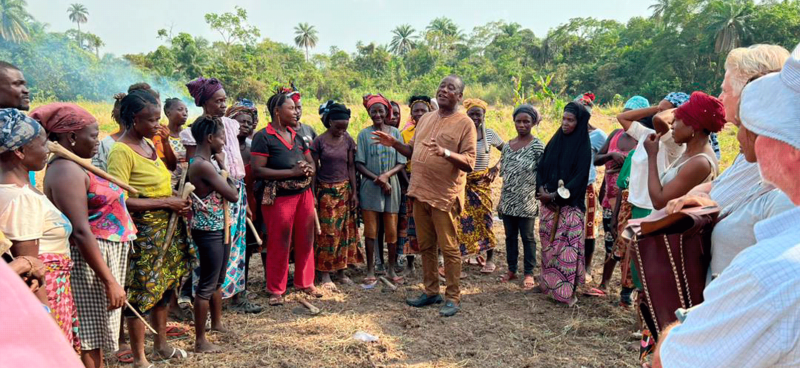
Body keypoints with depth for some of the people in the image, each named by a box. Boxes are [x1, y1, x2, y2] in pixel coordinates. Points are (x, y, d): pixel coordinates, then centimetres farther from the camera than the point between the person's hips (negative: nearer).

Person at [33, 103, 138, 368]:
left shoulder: (73, 167, 12)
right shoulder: (66, 170, -19)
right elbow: (81, 232, -25)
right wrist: (110, 281, -24)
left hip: (105, 256, 10)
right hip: (92, 262, -10)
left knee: (94, 336, 19)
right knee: (89, 339, 1)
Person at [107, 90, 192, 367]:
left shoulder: (149, 143, 7)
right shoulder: (121, 151, -17)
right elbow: (120, 200, -22)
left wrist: (179, 201, 0)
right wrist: (167, 203, -18)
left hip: (166, 229, 8)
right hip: (142, 233, -8)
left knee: (164, 285, 18)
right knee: (141, 292, 4)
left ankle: (161, 344, 36)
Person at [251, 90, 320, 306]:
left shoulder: (296, 136, 14)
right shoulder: (264, 137, -8)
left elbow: (311, 162, 21)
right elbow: (257, 170, -17)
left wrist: (309, 170, -5)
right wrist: (292, 172, -19)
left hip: (304, 194, 7)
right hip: (278, 197, -6)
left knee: (306, 240, 11)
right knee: (279, 245, 2)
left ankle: (305, 282, 29)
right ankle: (276, 290, 19)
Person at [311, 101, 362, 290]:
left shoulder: (348, 140, 3)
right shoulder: (319, 142, -6)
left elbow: (351, 167, 6)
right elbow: (314, 169, -3)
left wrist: (354, 192, 2)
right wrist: (312, 195, -6)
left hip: (344, 190, 4)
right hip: (325, 191, -3)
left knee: (345, 230, 6)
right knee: (327, 232, -1)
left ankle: (341, 271, 17)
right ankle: (325, 274, 8)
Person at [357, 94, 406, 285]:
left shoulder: (395, 133, 4)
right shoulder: (364, 134, 1)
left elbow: (402, 163, 0)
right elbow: (359, 164, -2)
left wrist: (387, 175, -17)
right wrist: (377, 179, -13)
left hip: (391, 186, 1)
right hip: (369, 188, -1)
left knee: (392, 231, 5)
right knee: (370, 231, 3)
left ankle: (391, 268, 20)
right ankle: (371, 271, 14)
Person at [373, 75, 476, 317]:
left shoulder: (465, 124, -6)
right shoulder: (425, 119, 14)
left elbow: (469, 163, -14)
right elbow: (414, 152, 20)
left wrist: (446, 153, -29)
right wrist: (394, 144, 4)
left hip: (445, 196, -6)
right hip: (421, 192, 7)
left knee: (449, 248, 2)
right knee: (425, 246, 15)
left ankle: (453, 298, 15)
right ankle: (431, 292, 29)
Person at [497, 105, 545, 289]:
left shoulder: (537, 146, -6)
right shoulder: (507, 146, 8)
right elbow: (504, 176, 12)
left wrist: (540, 198, -12)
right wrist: (501, 200, 12)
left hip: (527, 202, -5)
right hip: (508, 202, 5)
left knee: (527, 237, 4)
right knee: (510, 236, 12)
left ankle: (529, 273, 16)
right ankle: (511, 269, 25)